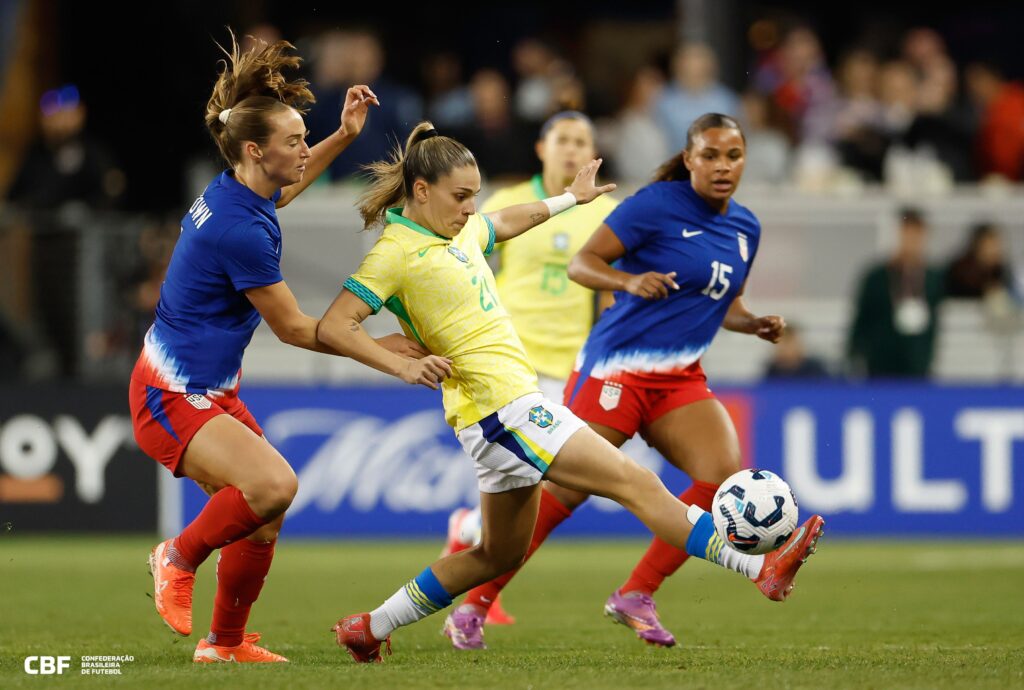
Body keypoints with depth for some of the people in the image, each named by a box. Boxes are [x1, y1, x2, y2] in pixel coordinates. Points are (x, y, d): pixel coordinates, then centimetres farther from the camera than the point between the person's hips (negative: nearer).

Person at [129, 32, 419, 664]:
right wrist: (379, 347, -6)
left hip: (213, 391, 10)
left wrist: (344, 137, 22)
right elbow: (294, 328, -15)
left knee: (265, 517, 8)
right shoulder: (241, 230, -25)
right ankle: (179, 558, -4)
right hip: (175, 398, -10)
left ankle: (226, 643, 22)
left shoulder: (234, 192, 4)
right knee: (273, 485, -29)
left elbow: (283, 185, 32)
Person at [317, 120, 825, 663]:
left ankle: (370, 628, 23)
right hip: (500, 407, -10)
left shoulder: (460, 230, 14)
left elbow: (508, 221, 37)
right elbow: (333, 327, -17)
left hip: (512, 404, 10)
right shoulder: (396, 252, -12)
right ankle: (762, 569, -14)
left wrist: (570, 197, 48)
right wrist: (402, 366, -26)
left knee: (501, 554, 18)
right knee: (635, 482, -12)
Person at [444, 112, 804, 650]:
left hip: (681, 378, 6)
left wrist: (754, 324, 4)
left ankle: (636, 596, -4)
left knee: (726, 477, -15)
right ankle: (474, 606, 3)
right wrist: (630, 281, -27)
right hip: (617, 370, -6)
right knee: (563, 491, -9)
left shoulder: (745, 228, 11)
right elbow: (581, 263, -9)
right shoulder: (658, 204, -10)